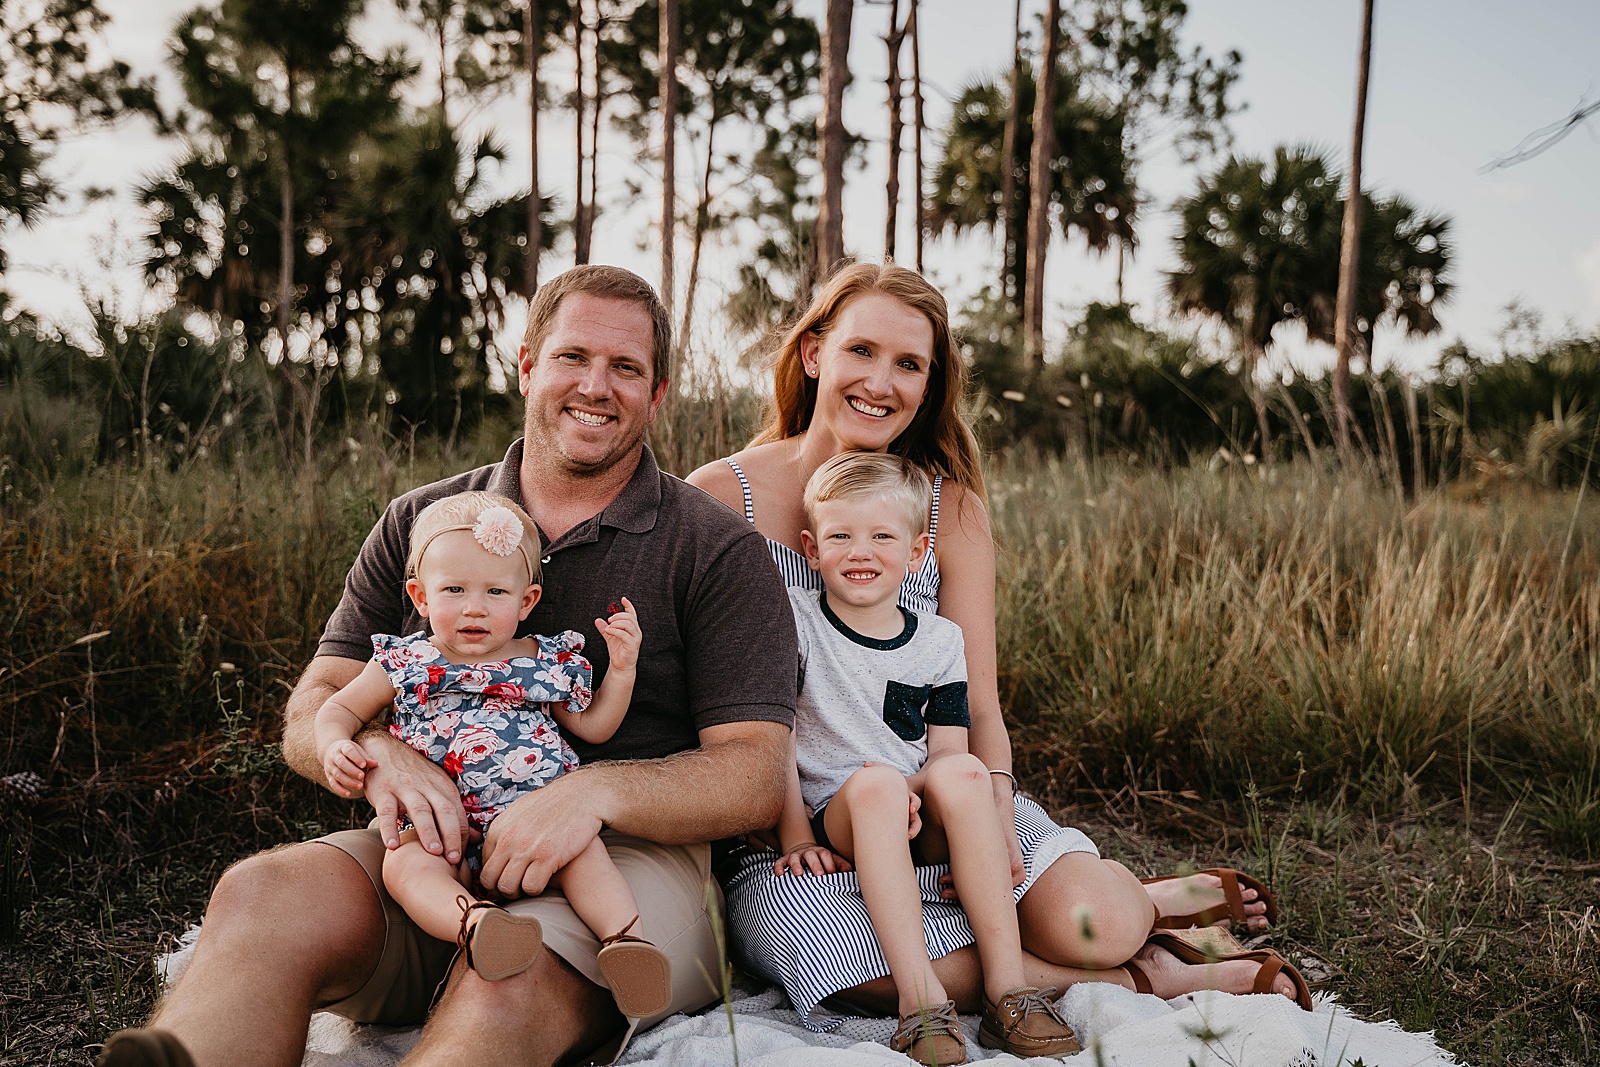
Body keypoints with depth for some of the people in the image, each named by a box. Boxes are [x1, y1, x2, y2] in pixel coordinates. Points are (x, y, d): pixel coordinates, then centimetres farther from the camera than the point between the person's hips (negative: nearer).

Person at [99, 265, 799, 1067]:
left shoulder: (719, 553, 4)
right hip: (435, 850, 4)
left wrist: (597, 790, -22)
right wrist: (377, 752, -14)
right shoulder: (418, 525, 14)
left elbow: (756, 776, -4)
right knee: (260, 895, -28)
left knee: (505, 981, -36)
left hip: (633, 853, -3)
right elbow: (311, 714, 12)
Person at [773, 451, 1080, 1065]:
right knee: (876, 782, -34)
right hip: (837, 823, -2)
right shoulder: (796, 621, 1)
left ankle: (1007, 989, -28)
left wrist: (918, 798, -17)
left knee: (963, 772, -29)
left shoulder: (939, 642, 8)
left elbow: (947, 750, 4)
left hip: (924, 827, 2)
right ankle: (920, 999, -37)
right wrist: (796, 837, -10)